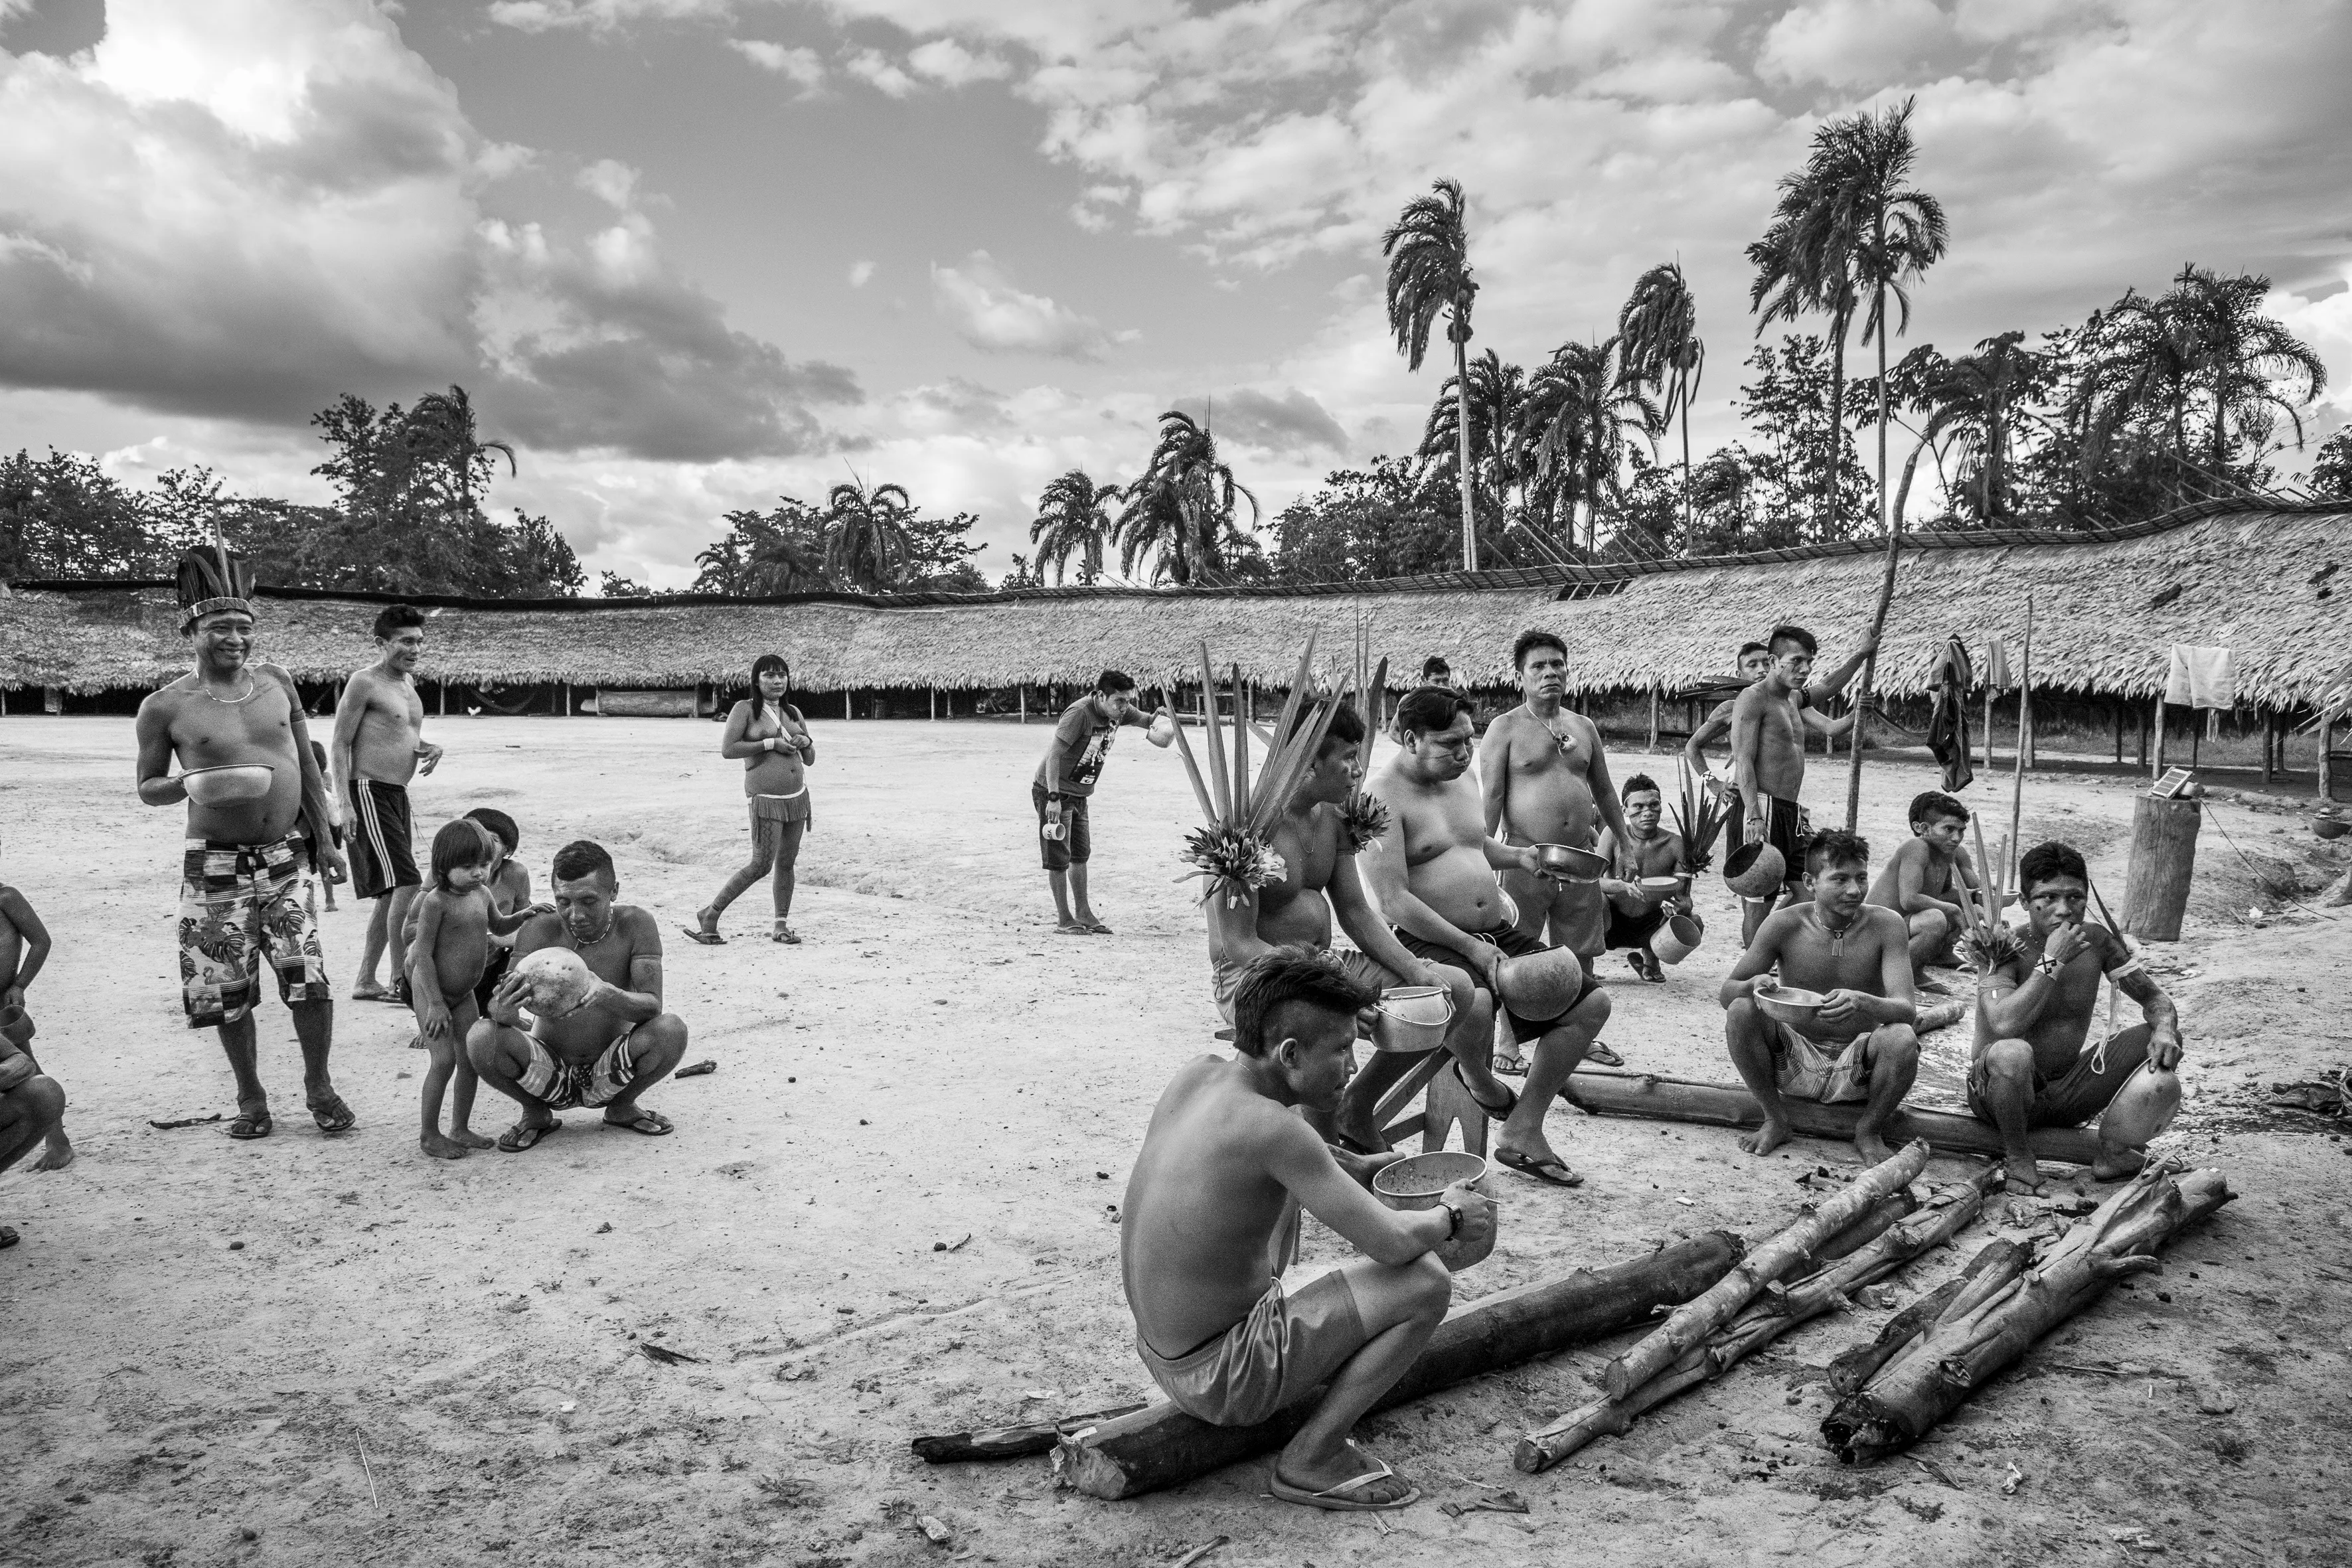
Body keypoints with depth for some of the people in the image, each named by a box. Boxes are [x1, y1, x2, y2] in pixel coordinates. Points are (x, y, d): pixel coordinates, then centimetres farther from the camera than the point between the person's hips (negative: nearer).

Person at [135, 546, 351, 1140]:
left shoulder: (277, 682, 4)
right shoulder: (166, 706, -4)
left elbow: (307, 765, 11)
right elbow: (147, 787, 5)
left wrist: (325, 839, 9)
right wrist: (188, 786, -17)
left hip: (284, 859, 2)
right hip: (216, 867, -1)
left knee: (309, 979, -5)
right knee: (228, 992, 5)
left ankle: (319, 1086, 15)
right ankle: (251, 1097, 24)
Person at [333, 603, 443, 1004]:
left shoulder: (408, 681, 16)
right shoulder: (364, 682, -9)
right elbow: (340, 746, -11)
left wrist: (430, 747, 6)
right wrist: (345, 804, -18)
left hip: (398, 795, 9)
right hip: (369, 791, -9)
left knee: (391, 894, 12)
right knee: (408, 884, -15)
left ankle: (365, 982, 21)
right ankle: (402, 982, -8)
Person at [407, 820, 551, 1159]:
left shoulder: (482, 895, 2)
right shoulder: (436, 901, -20)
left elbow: (498, 927, 23)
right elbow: (422, 954, -20)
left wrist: (525, 914, 3)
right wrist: (435, 1003, -22)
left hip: (464, 993, 7)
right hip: (431, 991, -7)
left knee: (471, 1058, 7)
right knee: (444, 1060, -11)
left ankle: (460, 1129, 19)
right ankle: (429, 1136, 1)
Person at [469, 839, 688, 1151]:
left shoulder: (635, 924, -14)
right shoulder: (539, 931, -14)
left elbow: (652, 1006, -22)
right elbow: (499, 1005, -22)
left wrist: (607, 995, -44)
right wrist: (503, 1010, -48)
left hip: (611, 1076, 0)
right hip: (550, 1075, 0)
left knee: (671, 1028, -28)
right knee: (482, 1037, -27)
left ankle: (622, 1107, 4)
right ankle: (536, 1114, 4)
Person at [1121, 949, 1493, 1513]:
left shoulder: (1195, 1074, -4)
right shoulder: (1273, 1129, -27)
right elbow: (1391, 1243, -22)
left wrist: (1356, 1166, 13)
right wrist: (1450, 1217, -2)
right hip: (1220, 1378, -8)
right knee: (1427, 1282, -11)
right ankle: (1311, 1460, -1)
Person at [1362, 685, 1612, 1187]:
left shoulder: (1462, 780, 14)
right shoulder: (1384, 797, -12)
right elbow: (1394, 901, -20)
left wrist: (1516, 857, 13)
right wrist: (1470, 947, -21)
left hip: (1499, 933, 9)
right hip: (1428, 941, -9)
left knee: (1591, 1002, 2)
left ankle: (1522, 1129, 10)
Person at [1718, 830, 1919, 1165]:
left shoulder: (1886, 925, -11)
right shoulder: (1784, 924, -10)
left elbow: (1906, 1009, -20)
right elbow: (1727, 993, -7)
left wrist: (1862, 1002, -43)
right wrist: (1753, 985, -32)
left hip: (1855, 1064, 0)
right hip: (1795, 1060, 1)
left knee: (1902, 1039, -31)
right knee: (1741, 1012, -25)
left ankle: (1870, 1132, -1)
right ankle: (1776, 1120, -3)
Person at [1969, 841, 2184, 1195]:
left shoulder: (2096, 941, -2)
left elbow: (2154, 997, 6)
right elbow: (2004, 1025, -33)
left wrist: (2165, 1029, -18)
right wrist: (2053, 963, -29)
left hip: (2065, 1092, 6)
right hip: (1996, 1093, -5)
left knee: (2163, 1039, -7)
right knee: (2011, 1053, -40)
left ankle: (2115, 1151, -13)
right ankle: (2016, 1155, -13)